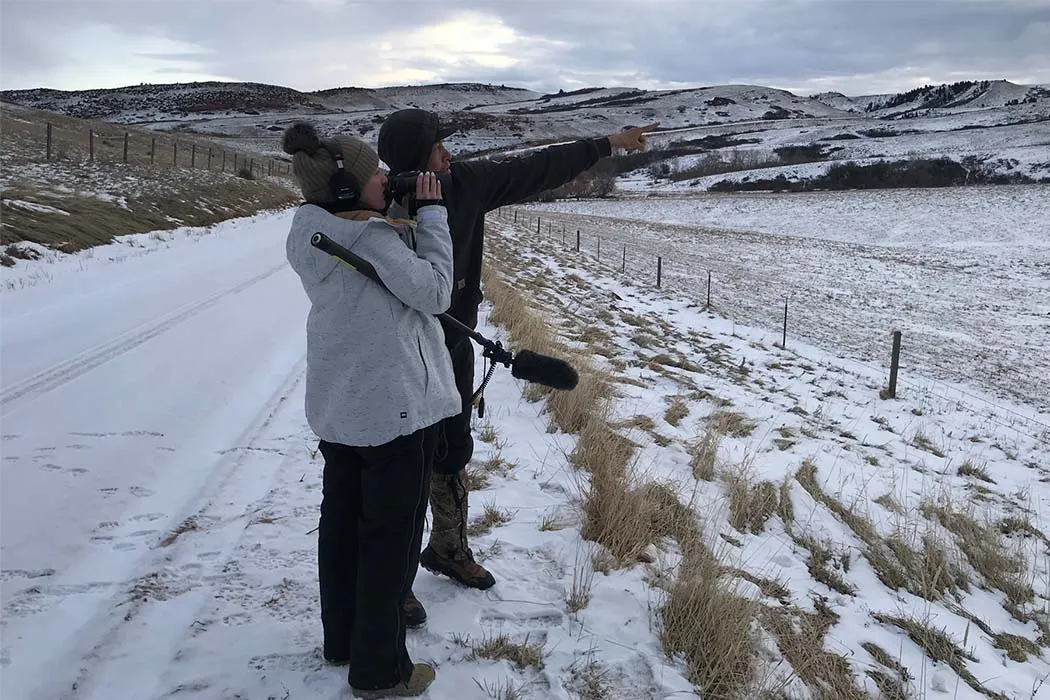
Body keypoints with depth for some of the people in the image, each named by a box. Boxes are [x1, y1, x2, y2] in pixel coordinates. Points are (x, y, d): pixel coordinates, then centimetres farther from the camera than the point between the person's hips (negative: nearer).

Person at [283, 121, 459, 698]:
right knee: (391, 532, 4)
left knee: (342, 518, 19)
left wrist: (410, 216, 2)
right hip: (393, 404, -8)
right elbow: (435, 292, -16)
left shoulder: (308, 234, 3)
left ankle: (342, 638, 35)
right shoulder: (374, 238, -22)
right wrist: (432, 213, -11)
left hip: (336, 402, 8)